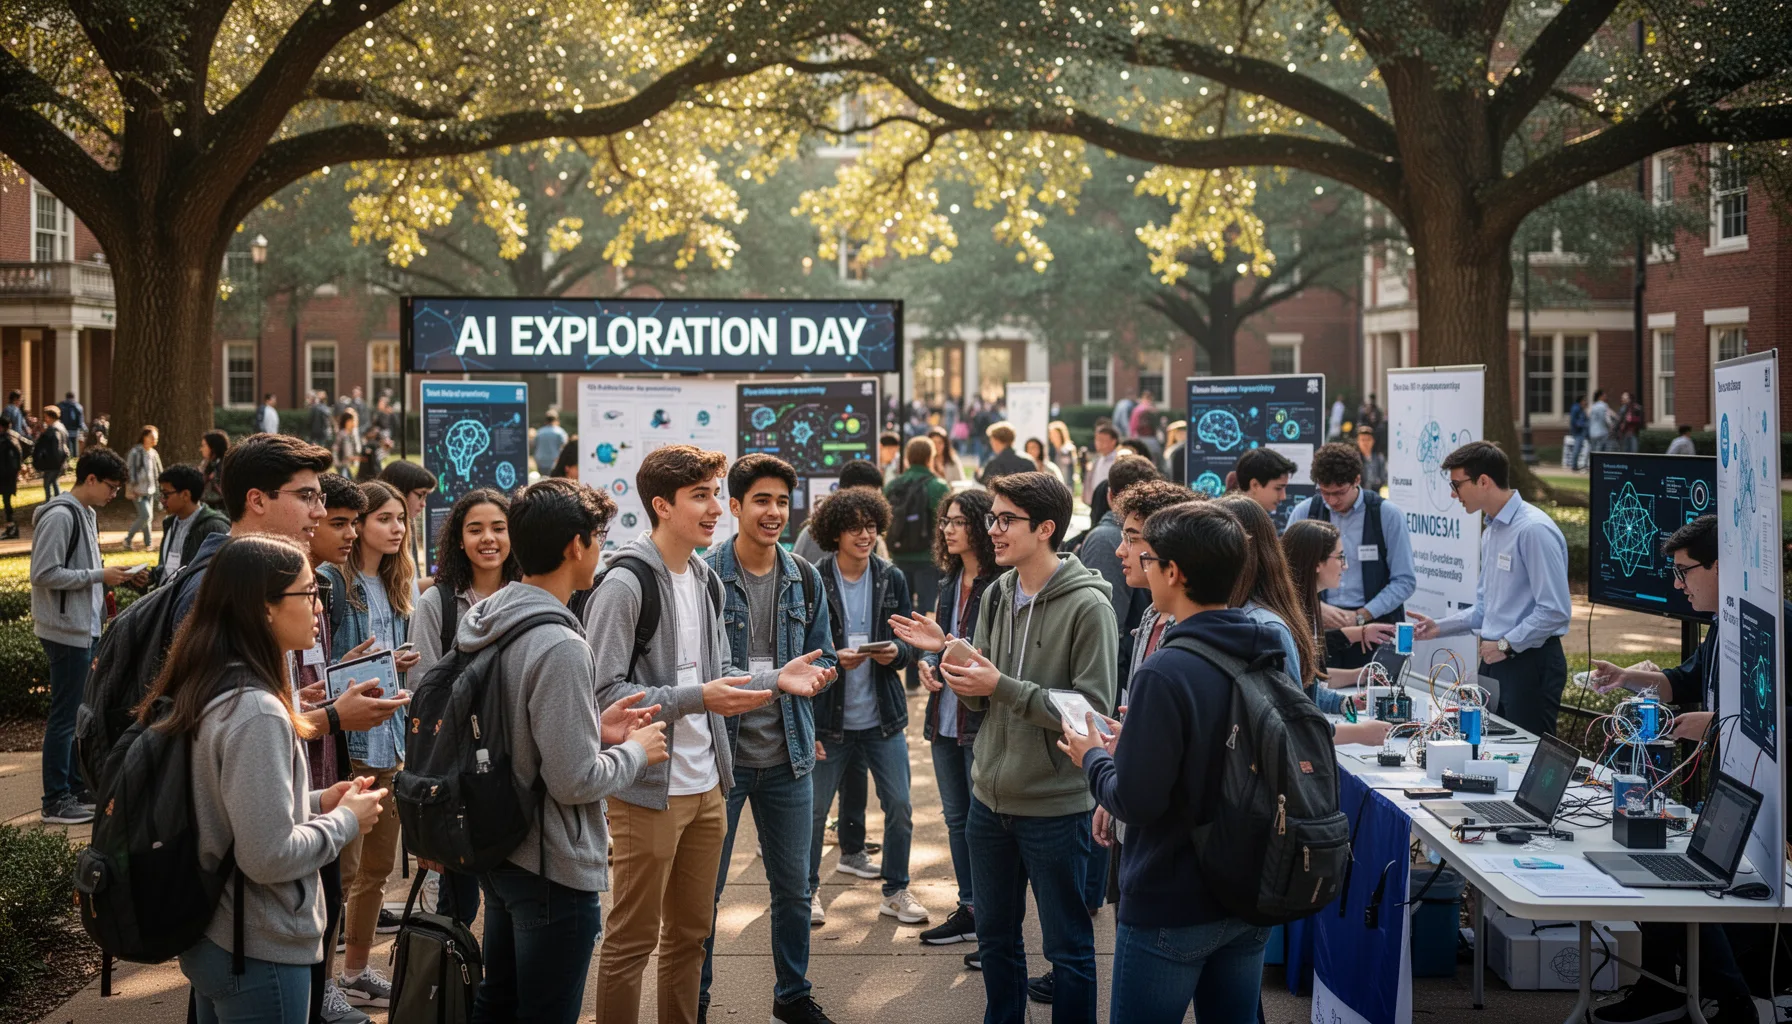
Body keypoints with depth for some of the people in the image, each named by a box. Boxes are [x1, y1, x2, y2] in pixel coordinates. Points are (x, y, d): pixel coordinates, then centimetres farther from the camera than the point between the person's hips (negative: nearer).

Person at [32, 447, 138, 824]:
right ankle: (55, 802, 4)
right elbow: (45, 574, -21)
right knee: (65, 716, -3)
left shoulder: (86, 514, 13)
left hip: (86, 630, 10)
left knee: (81, 711, 15)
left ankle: (76, 788, 25)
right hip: (67, 633, -10)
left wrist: (119, 574, 5)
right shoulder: (60, 516, -17)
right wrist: (100, 575, -19)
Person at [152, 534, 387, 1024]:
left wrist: (315, 802, 7)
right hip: (258, 953, -9)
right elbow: (270, 856, -26)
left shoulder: (205, 690, 4)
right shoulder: (256, 713, -25)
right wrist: (346, 820, -11)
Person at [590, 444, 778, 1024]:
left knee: (690, 932, 17)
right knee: (633, 938, 3)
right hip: (650, 790, -8)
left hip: (706, 785, 8)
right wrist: (695, 699, -24)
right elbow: (604, 693, -20)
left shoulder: (706, 580, 10)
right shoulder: (624, 586, -15)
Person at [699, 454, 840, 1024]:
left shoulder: (804, 579, 6)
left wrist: (809, 679, -11)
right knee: (705, 887, 7)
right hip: (719, 753, -4)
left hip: (788, 756, 4)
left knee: (793, 887, 14)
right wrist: (775, 679, -22)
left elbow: (822, 661, 11)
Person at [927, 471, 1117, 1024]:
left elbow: (1093, 709, -20)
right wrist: (963, 678, -13)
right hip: (990, 796, 6)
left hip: (1054, 805, -6)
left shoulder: (1087, 605, -15)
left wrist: (1002, 687, -22)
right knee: (995, 936, 20)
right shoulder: (995, 595, 5)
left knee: (1068, 948, 8)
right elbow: (982, 701, 9)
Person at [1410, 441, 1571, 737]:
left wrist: (1506, 645, -14)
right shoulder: (1491, 532, 13)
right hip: (1494, 661, 9)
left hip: (1531, 663, -9)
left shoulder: (1534, 530, -17)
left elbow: (1554, 611, -21)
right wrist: (1439, 627, 10)